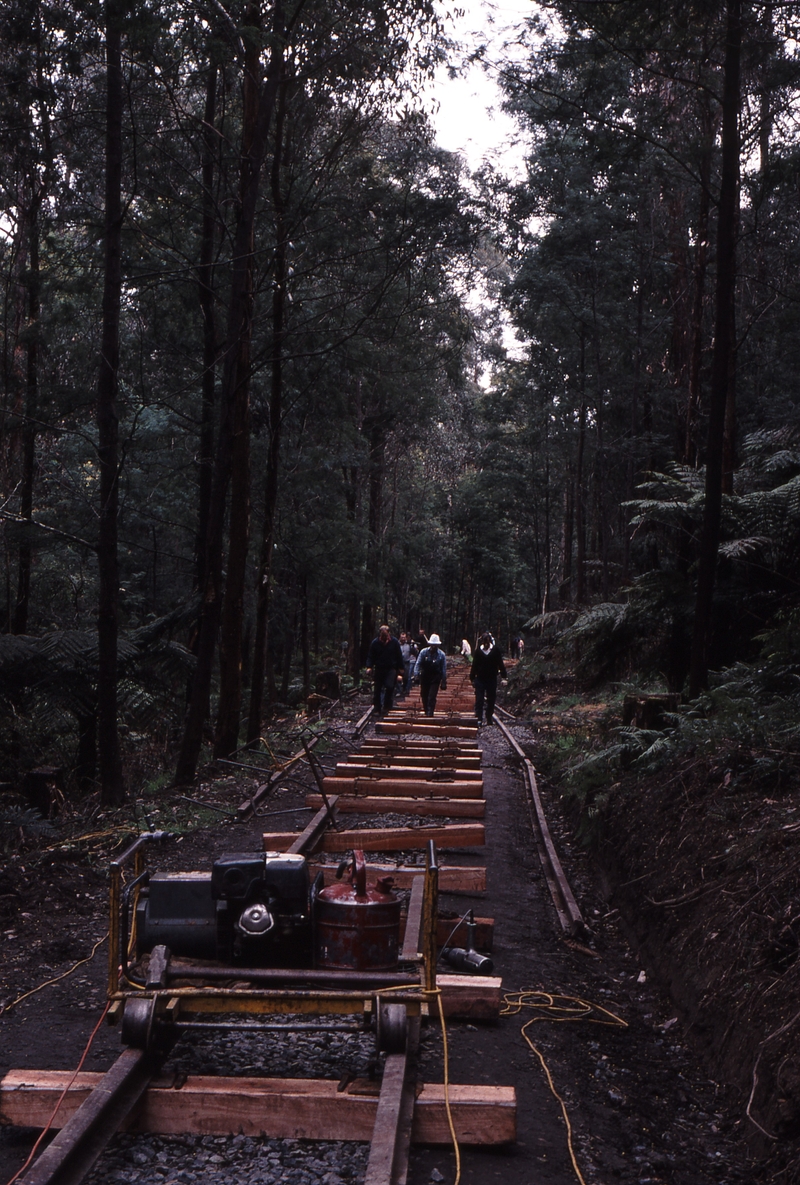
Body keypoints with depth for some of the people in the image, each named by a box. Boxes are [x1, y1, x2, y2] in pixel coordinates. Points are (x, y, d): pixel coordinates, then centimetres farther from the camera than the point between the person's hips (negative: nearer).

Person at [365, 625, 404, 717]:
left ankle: (386, 707, -5)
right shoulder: (375, 642, -3)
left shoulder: (394, 642, -3)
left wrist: (400, 669, 3)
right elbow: (370, 656, 0)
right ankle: (377, 707, 15)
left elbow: (399, 656, 5)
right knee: (378, 689, 5)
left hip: (391, 669, -1)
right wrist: (369, 667, -14)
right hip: (379, 668, 1)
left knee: (389, 687, -16)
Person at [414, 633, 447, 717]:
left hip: (435, 679, -2)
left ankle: (430, 713, -8)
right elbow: (418, 664, -4)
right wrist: (416, 674, -19)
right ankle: (426, 711, 27)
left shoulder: (442, 655, -5)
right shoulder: (423, 652, -3)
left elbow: (444, 669, -1)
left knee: (432, 697, -12)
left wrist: (444, 682, 0)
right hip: (424, 677, 2)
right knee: (424, 696, 10)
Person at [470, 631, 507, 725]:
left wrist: (503, 675, 4)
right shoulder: (478, 651, 0)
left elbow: (500, 664, 5)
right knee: (479, 700, -5)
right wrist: (472, 678, 6)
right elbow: (474, 665, 7)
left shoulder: (495, 650, -2)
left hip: (492, 679, 0)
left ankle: (489, 719, 20)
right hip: (480, 678, 0)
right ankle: (479, 718, -4)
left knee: (491, 700, 8)